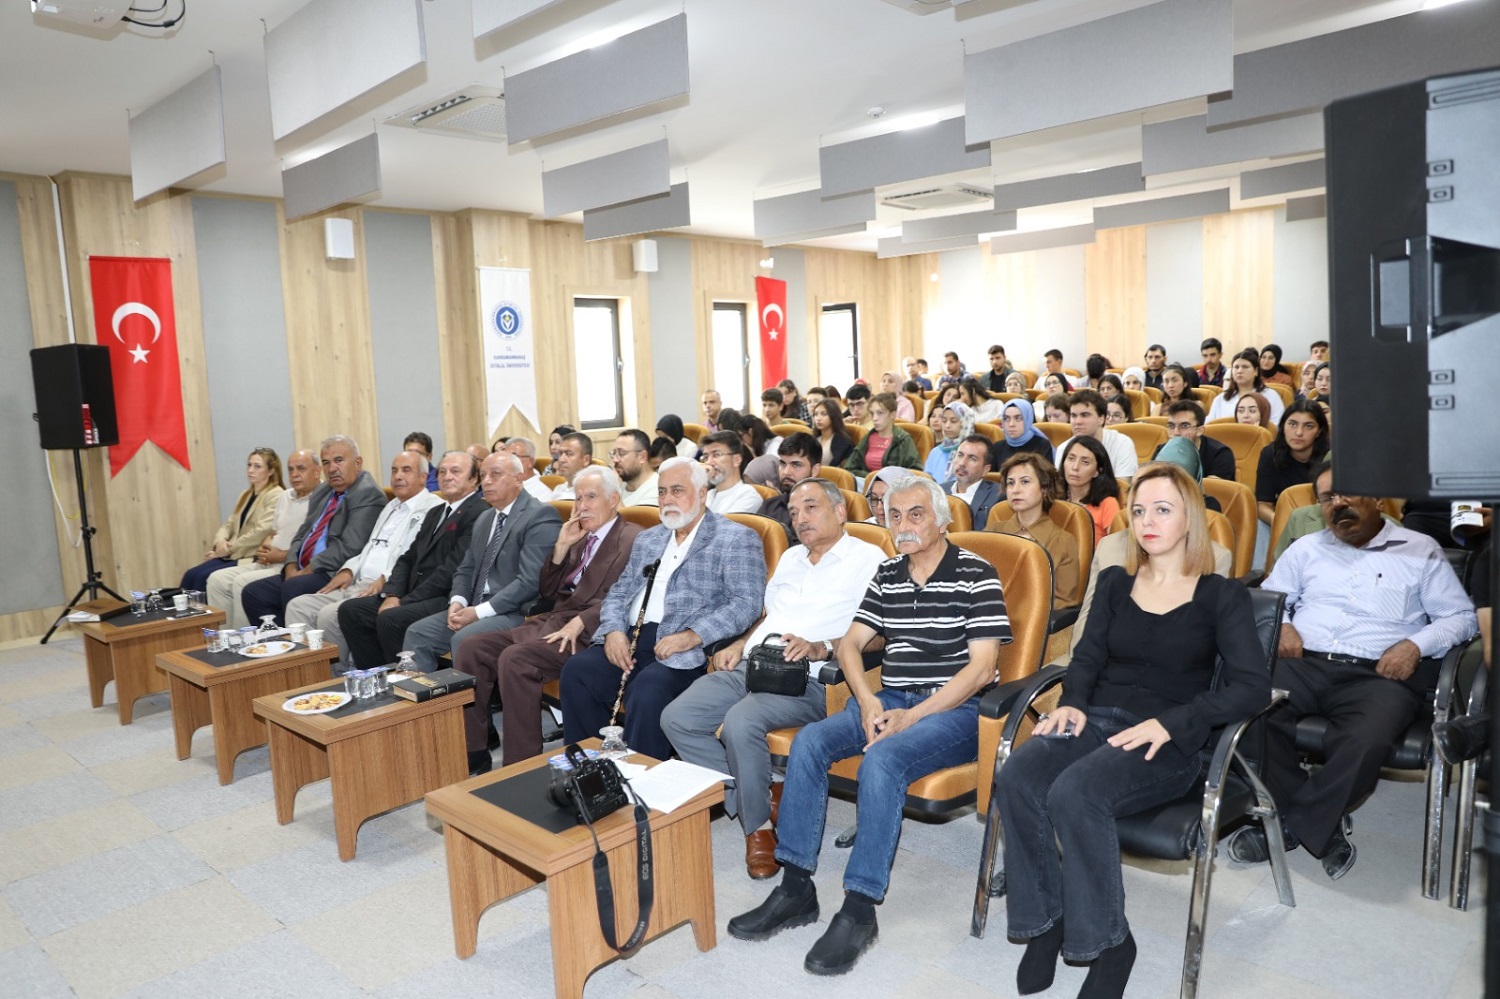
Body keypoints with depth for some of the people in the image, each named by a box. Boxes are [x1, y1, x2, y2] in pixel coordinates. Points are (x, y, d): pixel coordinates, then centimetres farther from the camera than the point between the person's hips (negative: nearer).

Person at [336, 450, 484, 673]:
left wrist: (407, 601, -14)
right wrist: (392, 595, -1)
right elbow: (408, 558, 17)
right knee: (350, 610, -2)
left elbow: (452, 569, -17)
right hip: (413, 595, 9)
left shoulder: (478, 512, -9)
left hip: (447, 599, -9)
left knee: (390, 619, -29)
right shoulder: (435, 512, 22)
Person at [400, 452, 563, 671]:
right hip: (476, 608, 8)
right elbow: (466, 569, 21)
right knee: (418, 633, -4)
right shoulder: (484, 519, 19)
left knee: (464, 639, -29)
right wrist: (457, 602, -1)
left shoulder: (541, 515, -10)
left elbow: (531, 580, -19)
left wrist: (480, 611, -19)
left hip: (517, 612, -8)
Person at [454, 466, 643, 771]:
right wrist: (561, 546, 7)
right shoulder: (579, 537, 22)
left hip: (587, 634, -8)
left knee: (515, 659, -31)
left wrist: (580, 622, -24)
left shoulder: (634, 539, -2)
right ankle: (473, 753, 0)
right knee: (470, 649, -6)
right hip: (549, 621, 8)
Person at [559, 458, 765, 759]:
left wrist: (692, 635, -20)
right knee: (576, 669, -19)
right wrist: (615, 630, -1)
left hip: (686, 654, -6)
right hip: (629, 642, 6)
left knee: (648, 690, -33)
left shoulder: (737, 539, 3)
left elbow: (746, 605, -8)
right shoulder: (647, 540, 24)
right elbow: (619, 593, 22)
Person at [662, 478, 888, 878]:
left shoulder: (867, 559, 1)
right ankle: (753, 799, -1)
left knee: (740, 722, -34)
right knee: (676, 718, -13)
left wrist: (820, 648, -24)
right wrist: (740, 645, 15)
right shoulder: (791, 558, 26)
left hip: (805, 678, -7)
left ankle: (759, 826, -9)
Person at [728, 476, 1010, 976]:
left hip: (955, 710, -6)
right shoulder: (887, 574, 13)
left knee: (881, 759, -33)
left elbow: (981, 667, -12)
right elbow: (850, 643, 13)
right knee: (808, 741, -17)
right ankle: (796, 887, -11)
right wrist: (867, 701, -7)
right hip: (888, 702, 6)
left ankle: (859, 910, -23)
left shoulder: (976, 576, -6)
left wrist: (912, 717, -17)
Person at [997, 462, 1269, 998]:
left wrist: (1168, 723, -17)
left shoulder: (1222, 596, 3)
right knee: (1016, 781, -28)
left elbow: (1253, 687, -6)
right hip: (1097, 721, 4)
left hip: (1169, 743, -4)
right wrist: (1071, 703, -6)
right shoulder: (1115, 582, 17)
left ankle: (1108, 942, -13)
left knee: (1074, 793, -33)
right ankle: (1043, 923, -12)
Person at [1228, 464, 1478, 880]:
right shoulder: (1307, 548, 24)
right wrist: (1281, 624, 0)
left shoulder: (1420, 550, 15)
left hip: (1379, 674, -2)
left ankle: (1289, 825, -17)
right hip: (1304, 663, 3)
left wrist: (1415, 645, -8)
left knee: (1367, 740, -37)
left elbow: (1461, 616, 10)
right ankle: (1322, 826, -16)